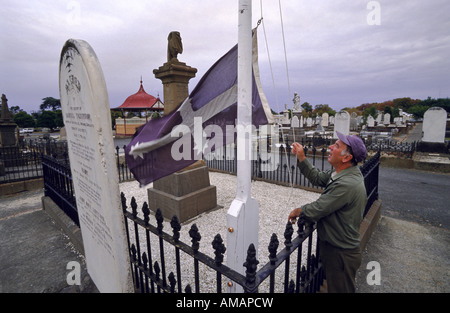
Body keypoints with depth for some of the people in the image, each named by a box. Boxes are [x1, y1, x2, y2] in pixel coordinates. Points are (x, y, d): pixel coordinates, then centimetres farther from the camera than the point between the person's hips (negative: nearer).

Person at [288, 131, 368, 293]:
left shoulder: (347, 184, -33)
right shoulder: (344, 172, -3)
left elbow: (316, 210, -26)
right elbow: (318, 178, 7)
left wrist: (298, 211, -6)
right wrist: (301, 157, -2)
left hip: (341, 253, -9)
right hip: (332, 246, 9)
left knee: (339, 289, 13)